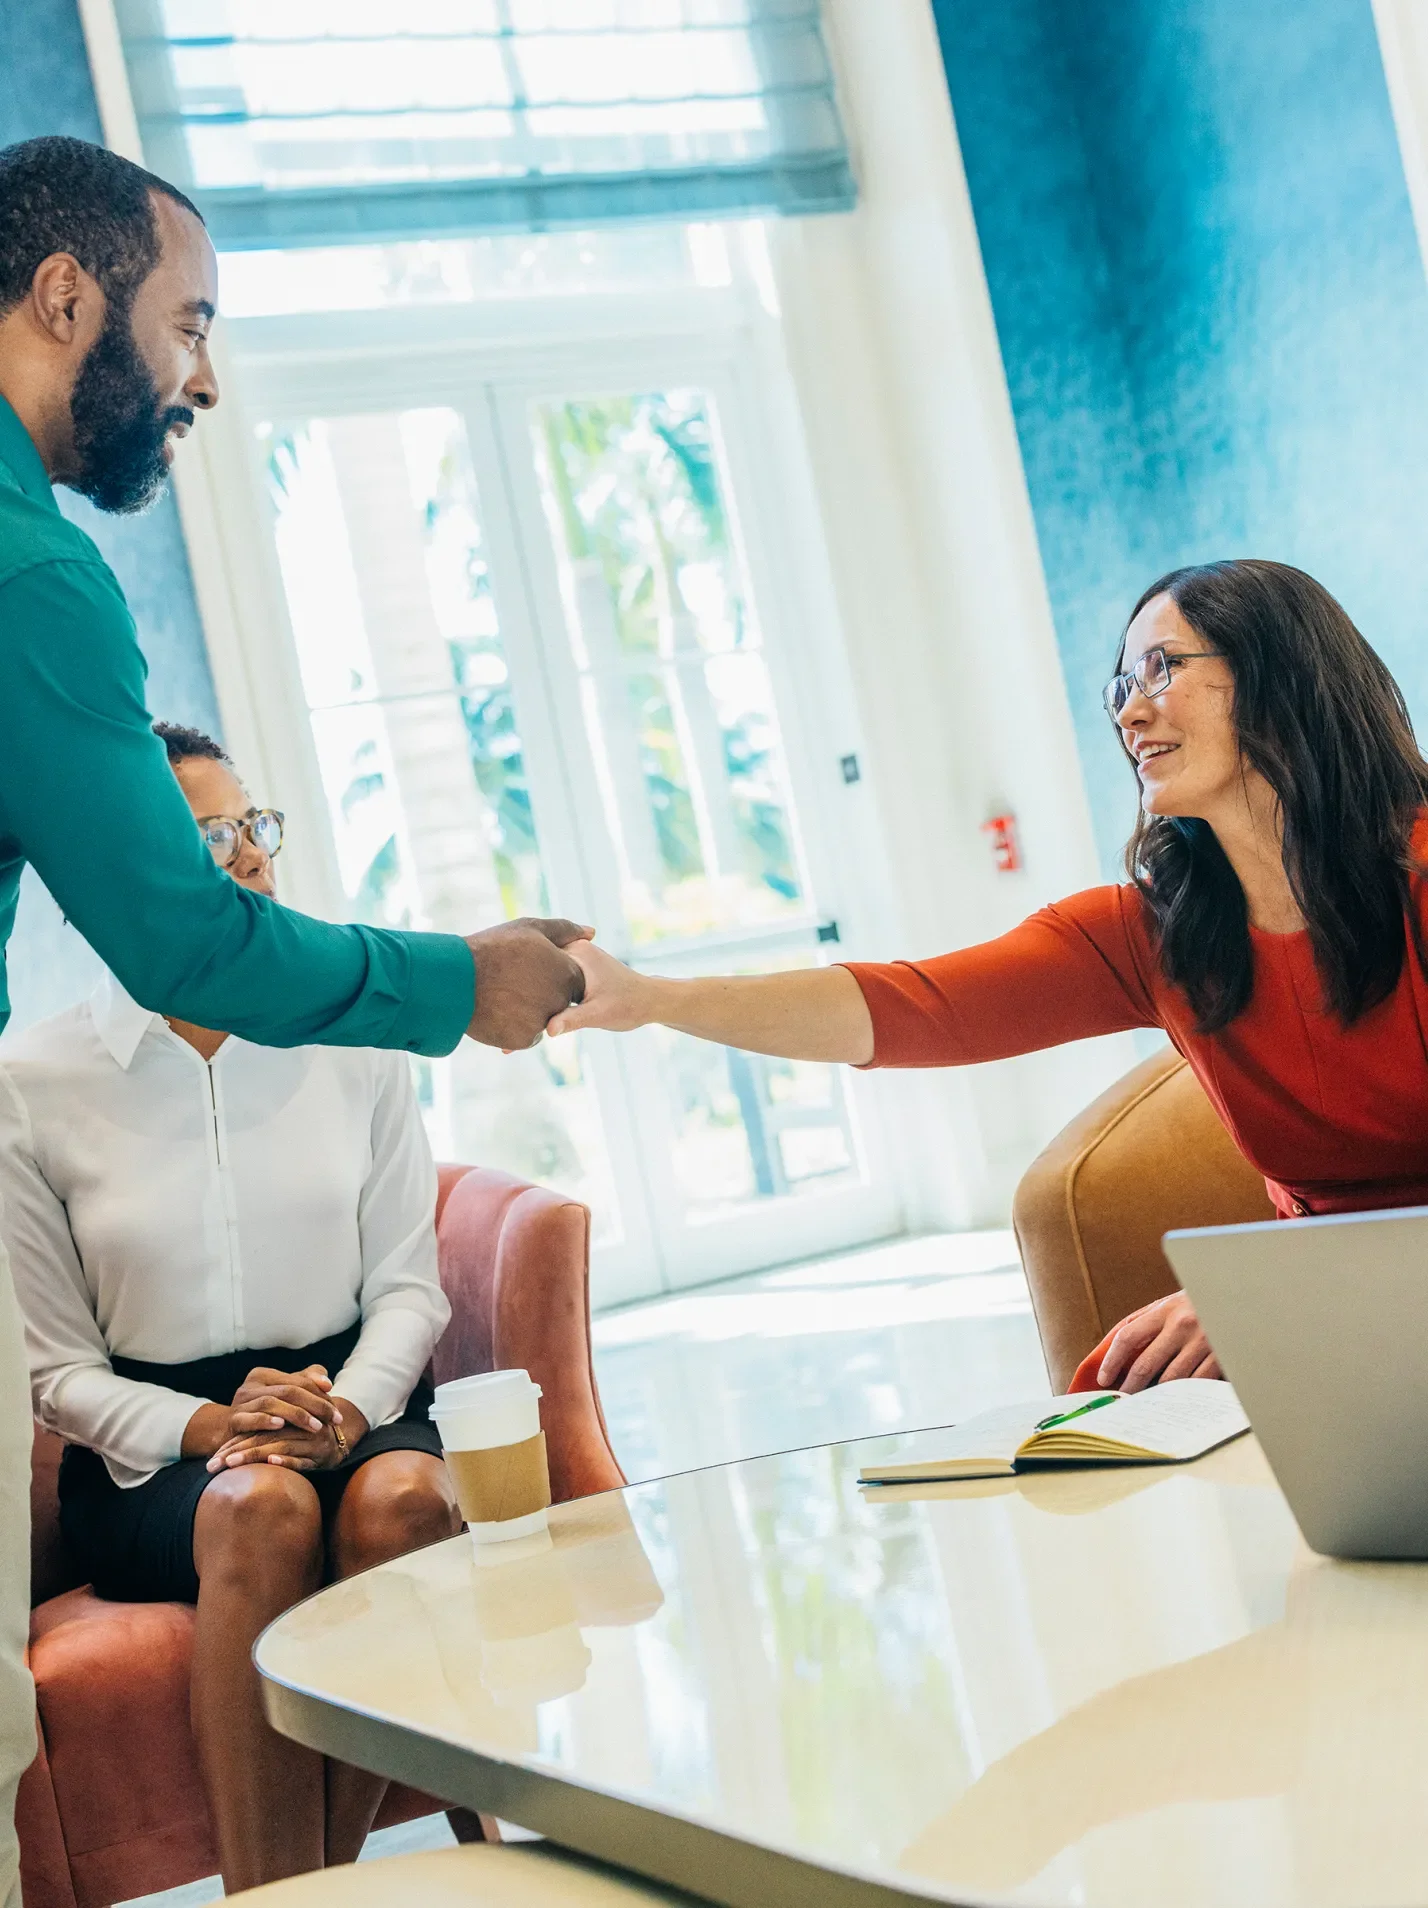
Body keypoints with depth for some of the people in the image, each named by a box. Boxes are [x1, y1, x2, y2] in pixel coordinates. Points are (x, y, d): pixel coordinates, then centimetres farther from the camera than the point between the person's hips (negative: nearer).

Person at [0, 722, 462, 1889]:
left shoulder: (351, 1042, 5)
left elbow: (409, 1286, 5)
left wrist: (348, 1408, -15)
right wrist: (204, 1426, -18)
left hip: (354, 1407, 2)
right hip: (150, 1460, -2)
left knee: (402, 1494, -32)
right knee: (261, 1506, -35)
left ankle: (325, 1874, -20)